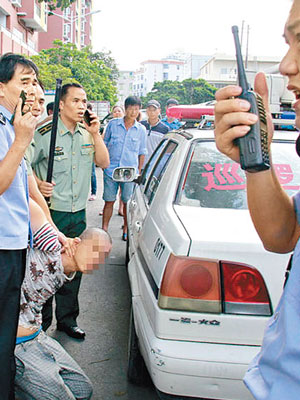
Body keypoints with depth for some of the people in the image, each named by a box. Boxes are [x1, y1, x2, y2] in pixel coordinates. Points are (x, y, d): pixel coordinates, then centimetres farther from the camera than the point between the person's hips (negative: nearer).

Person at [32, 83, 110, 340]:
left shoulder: (87, 133, 8)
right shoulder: (45, 134, -9)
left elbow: (104, 163, 2)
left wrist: (95, 133, -8)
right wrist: (38, 184, -22)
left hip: (79, 213, 5)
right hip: (51, 212, -5)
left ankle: (67, 319, 28)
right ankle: (41, 322, 21)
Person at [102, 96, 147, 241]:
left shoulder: (141, 129, 6)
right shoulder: (113, 124, 3)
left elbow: (142, 152, 13)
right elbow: (105, 145, 12)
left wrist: (139, 171, 10)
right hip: (111, 170, -1)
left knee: (128, 202, 7)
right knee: (109, 201, 2)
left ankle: (126, 228, 23)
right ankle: (104, 229, 11)